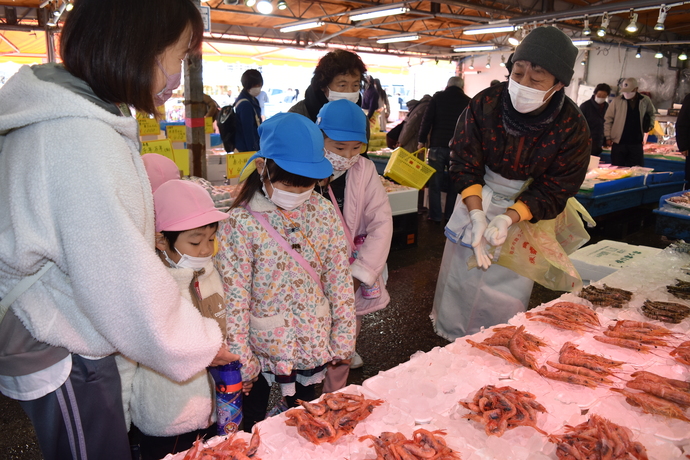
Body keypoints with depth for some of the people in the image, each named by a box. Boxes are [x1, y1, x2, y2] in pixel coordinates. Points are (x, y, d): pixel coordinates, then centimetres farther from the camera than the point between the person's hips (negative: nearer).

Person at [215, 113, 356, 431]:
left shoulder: (324, 214, -7)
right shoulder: (240, 224, -18)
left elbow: (340, 281, -2)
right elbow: (234, 299, -15)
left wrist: (343, 340, 1)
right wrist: (241, 361, -10)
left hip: (313, 346, 3)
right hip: (262, 350, -2)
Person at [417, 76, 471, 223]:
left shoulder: (438, 97, 3)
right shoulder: (468, 101, 5)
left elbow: (427, 120, -2)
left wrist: (421, 140, 3)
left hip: (437, 146, -1)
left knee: (435, 183, 5)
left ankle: (435, 216, 8)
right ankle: (449, 215, 15)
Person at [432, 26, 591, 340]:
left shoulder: (572, 128, -20)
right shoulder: (485, 103, -18)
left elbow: (553, 193, -15)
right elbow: (464, 164, -13)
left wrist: (507, 219, -31)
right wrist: (477, 215, -27)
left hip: (527, 214, -1)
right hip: (477, 201, 1)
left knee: (507, 296, 3)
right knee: (459, 285, 9)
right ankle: (450, 346, 33)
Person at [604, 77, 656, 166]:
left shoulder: (645, 101, 4)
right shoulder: (617, 101, -4)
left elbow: (651, 113, 25)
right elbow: (608, 119, 0)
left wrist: (650, 124, 8)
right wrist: (608, 137, -4)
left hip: (636, 143, 2)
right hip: (618, 143, -2)